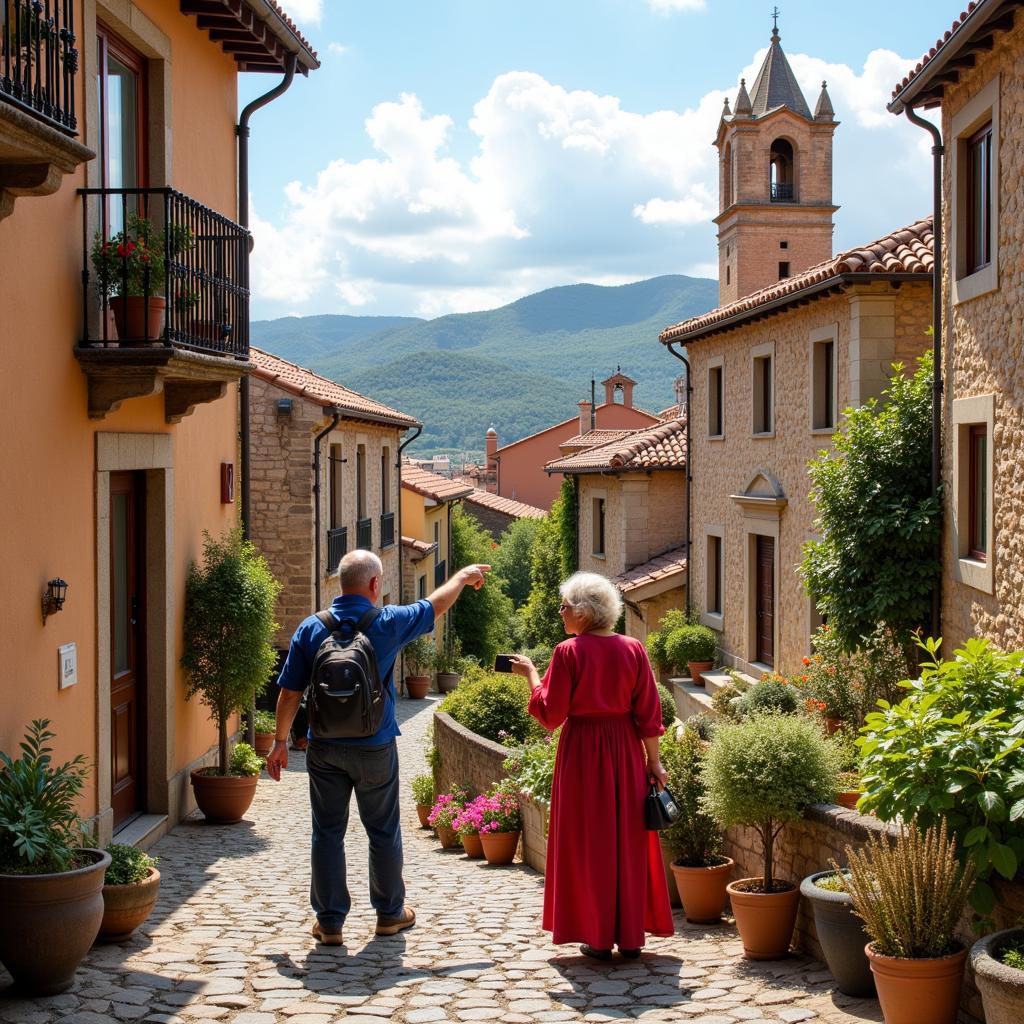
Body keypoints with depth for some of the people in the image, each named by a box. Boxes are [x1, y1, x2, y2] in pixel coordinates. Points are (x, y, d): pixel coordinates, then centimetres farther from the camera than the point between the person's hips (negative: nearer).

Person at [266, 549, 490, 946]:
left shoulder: (311, 628, -5)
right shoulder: (387, 623, -9)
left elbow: (290, 691, -2)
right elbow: (435, 605, 9)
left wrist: (280, 741, 9)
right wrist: (464, 575, 28)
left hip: (324, 749, 1)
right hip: (374, 749, -1)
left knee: (328, 832, 7)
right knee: (383, 832, 13)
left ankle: (330, 922, 10)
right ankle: (389, 912, 26)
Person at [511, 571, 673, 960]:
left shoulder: (568, 653, -12)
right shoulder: (633, 650, -1)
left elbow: (550, 715, -11)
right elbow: (648, 714, 0)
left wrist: (530, 673, 0)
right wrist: (653, 761, 6)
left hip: (583, 752, -3)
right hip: (627, 751, 3)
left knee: (589, 844, 7)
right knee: (629, 840, 12)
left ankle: (598, 938, 10)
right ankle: (631, 936, 17)